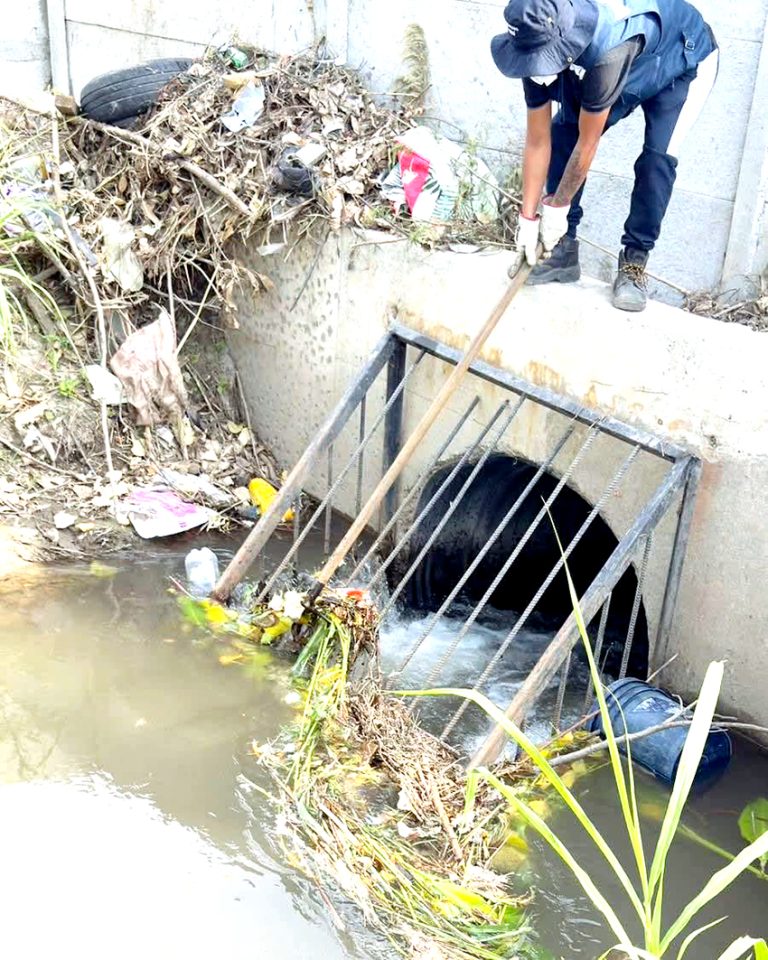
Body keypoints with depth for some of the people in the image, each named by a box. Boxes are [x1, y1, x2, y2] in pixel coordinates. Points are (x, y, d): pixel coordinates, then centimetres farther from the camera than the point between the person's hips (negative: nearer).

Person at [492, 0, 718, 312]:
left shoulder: (608, 52, -46)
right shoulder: (538, 49, -27)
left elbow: (587, 145, -34)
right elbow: (538, 142, -18)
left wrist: (557, 208, -22)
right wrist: (528, 219, -15)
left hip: (683, 65, -6)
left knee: (657, 160, -24)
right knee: (562, 134, -9)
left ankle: (633, 263, -10)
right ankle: (563, 251, -1)